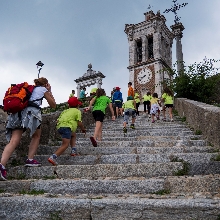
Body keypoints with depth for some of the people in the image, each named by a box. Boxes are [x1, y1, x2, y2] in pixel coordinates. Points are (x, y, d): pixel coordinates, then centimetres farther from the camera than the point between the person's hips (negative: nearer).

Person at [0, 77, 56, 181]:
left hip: (17, 113, 5)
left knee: (14, 141, -8)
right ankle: (30, 160, 7)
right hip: (31, 112, -5)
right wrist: (50, 92, 32)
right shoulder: (43, 89, 19)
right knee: (36, 136, 19)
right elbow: (53, 105, 22)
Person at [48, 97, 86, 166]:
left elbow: (58, 120, 20)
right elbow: (79, 123, 3)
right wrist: (83, 129, 20)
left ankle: (73, 151, 21)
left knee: (73, 135, 31)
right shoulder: (77, 111, 12)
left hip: (59, 126, 8)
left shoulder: (65, 111, 29)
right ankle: (53, 157, -31)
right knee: (65, 144, -14)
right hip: (66, 126, -8)